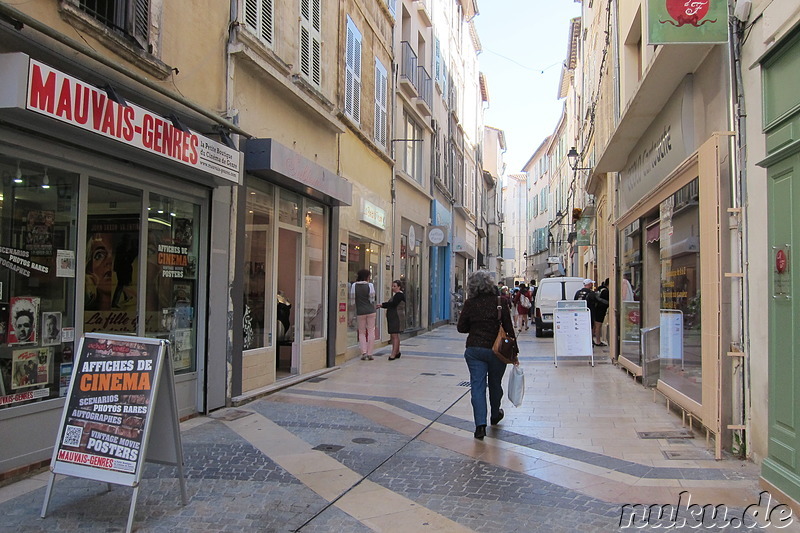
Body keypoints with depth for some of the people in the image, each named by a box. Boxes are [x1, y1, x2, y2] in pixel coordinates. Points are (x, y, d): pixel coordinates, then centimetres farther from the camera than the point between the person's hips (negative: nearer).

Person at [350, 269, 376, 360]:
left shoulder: (354, 286, -2)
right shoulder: (370, 285, -5)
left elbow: (352, 300, 1)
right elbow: (372, 299, 0)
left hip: (360, 312, 1)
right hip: (370, 311, -1)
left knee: (362, 332, 11)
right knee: (371, 331, 6)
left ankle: (364, 352, -2)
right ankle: (369, 354, 5)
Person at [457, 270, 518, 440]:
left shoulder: (470, 304, -5)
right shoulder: (499, 302, -7)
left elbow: (461, 327, -1)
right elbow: (509, 328, -6)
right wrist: (514, 352, 0)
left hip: (474, 350, 0)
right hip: (496, 349, 0)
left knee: (477, 385, 1)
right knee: (495, 383, 19)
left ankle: (480, 424, -10)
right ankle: (495, 415, 41)